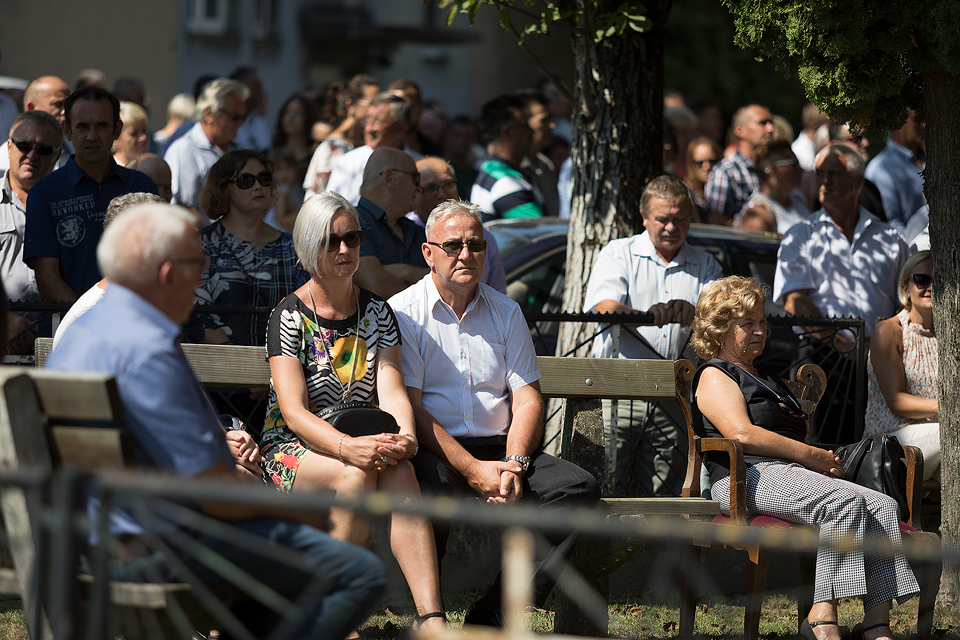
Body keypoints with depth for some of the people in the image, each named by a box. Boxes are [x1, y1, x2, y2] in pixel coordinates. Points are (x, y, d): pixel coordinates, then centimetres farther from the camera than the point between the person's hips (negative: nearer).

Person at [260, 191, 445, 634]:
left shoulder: (376, 312, 10)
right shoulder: (290, 316, -4)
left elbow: (392, 391, -2)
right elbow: (294, 412, -15)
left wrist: (404, 438, -26)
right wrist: (348, 448, -33)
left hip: (363, 442, 3)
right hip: (290, 448, -3)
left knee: (398, 472, -32)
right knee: (356, 475, -36)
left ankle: (430, 619, -46)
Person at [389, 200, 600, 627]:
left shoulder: (505, 312, 16)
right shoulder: (403, 312, 1)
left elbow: (527, 398, 10)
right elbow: (411, 407, -7)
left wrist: (513, 464, -10)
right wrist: (473, 471, -17)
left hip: (499, 448, 5)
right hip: (435, 453, -5)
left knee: (580, 489, -20)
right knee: (427, 489, -39)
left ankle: (494, 613, -22)